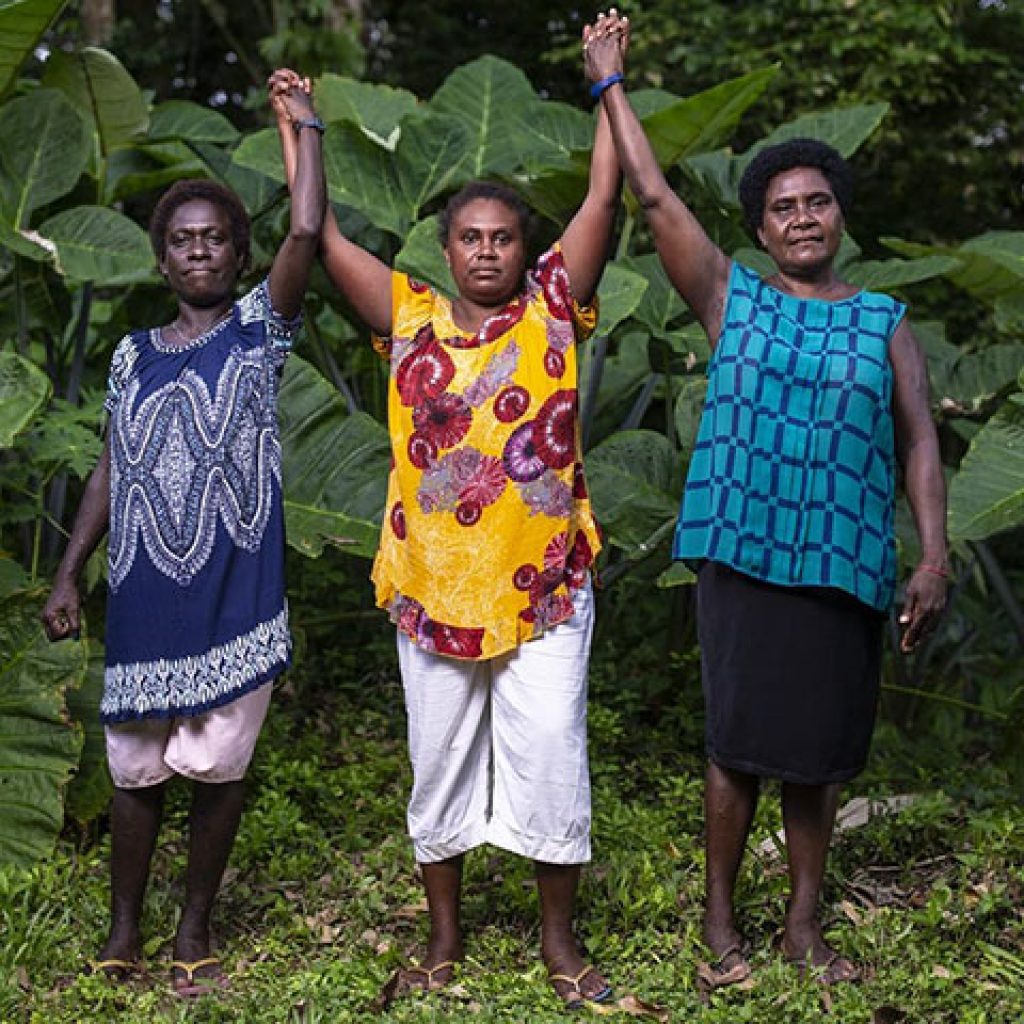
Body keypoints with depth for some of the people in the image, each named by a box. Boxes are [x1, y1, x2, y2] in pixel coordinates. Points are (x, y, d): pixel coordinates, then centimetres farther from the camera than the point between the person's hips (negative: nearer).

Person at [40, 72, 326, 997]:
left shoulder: (257, 331, 2)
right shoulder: (134, 356, 10)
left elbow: (307, 233, -12)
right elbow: (111, 472, 13)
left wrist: (307, 125, -5)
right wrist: (68, 574, 9)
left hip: (233, 598, -2)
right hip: (144, 600, 2)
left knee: (218, 767, 6)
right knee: (136, 770, 8)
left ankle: (195, 930, 22)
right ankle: (124, 931, 24)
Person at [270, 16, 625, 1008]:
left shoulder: (553, 309, 2)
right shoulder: (411, 319, 4)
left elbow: (604, 195, 0)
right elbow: (319, 234, 6)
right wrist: (296, 129, 11)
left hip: (544, 584, -1)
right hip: (433, 582, 2)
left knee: (549, 758, 1)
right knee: (440, 764, 11)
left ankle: (559, 939, 17)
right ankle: (443, 936, 26)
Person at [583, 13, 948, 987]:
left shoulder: (883, 321, 9)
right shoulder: (732, 298, 6)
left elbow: (919, 441, 4)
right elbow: (653, 196, 5)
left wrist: (935, 554, -7)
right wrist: (611, 84, 10)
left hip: (844, 564, 1)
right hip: (743, 553, -1)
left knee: (820, 750, 7)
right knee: (738, 742, 4)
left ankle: (804, 922, 21)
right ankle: (719, 917, 17)